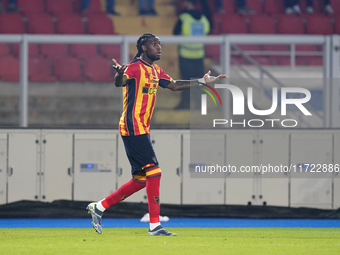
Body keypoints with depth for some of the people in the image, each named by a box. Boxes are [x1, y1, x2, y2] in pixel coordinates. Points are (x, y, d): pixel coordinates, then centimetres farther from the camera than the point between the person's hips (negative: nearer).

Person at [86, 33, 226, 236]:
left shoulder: (156, 71, 17)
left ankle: (99, 207, 17)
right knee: (153, 171, -13)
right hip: (133, 126, -10)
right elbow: (120, 82, -29)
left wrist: (202, 82, 29)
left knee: (141, 179, 9)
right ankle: (155, 225, -12)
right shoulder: (135, 68, -11)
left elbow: (174, 86, 29)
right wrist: (119, 74, -52)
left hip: (142, 130, 10)